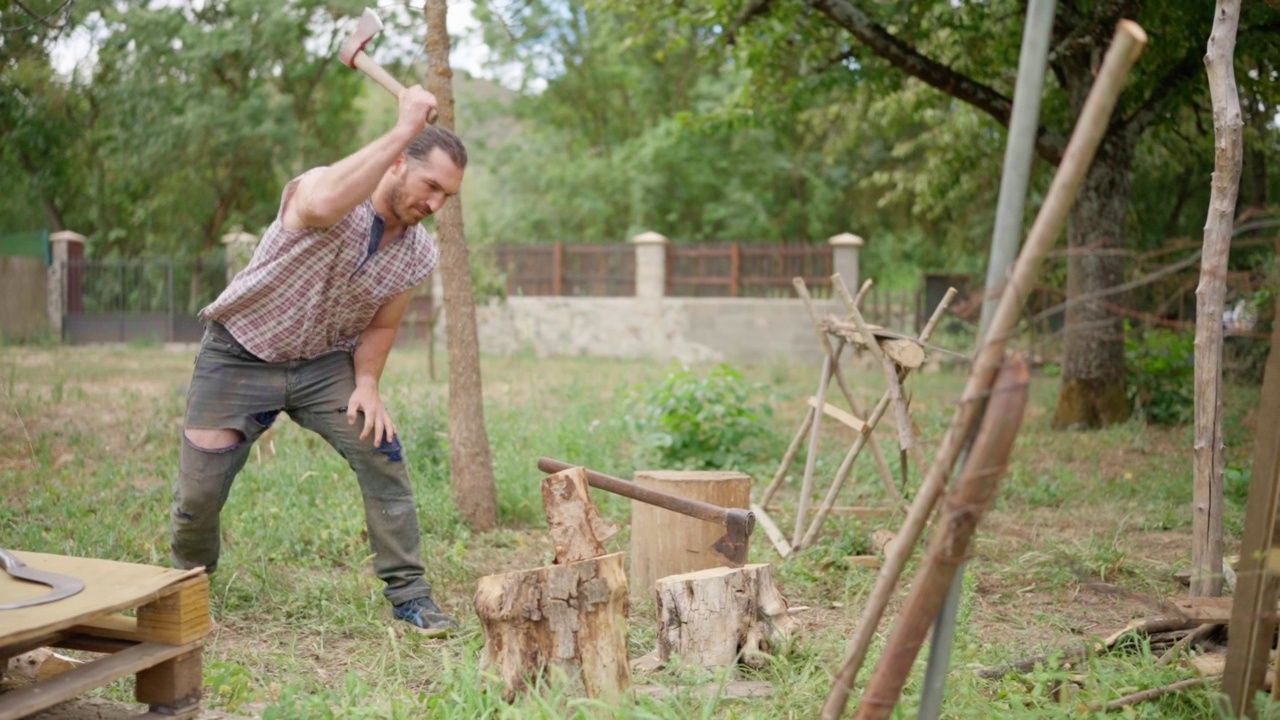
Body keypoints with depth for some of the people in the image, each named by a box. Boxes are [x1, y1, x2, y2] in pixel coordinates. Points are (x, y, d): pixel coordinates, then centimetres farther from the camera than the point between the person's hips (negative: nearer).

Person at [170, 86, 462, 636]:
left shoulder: (419, 256, -5)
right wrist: (403, 130, -50)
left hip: (323, 363, 4)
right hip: (238, 357, -4)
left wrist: (367, 384, -11)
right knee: (199, 494, -1)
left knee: (381, 451, -16)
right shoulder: (318, 188, -23)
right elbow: (324, 206, -50)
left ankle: (408, 594, -5)